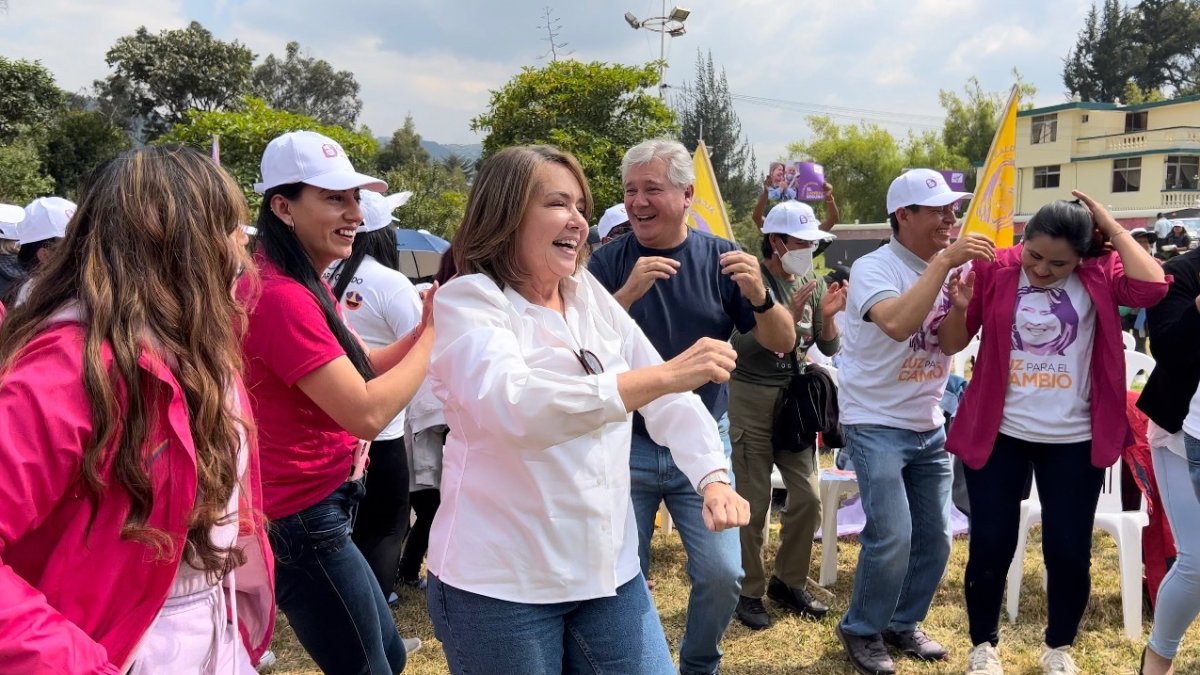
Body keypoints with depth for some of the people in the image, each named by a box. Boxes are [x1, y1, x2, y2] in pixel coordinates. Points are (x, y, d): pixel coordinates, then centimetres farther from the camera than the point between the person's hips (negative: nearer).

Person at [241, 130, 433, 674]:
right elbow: (367, 412, -28)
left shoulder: (300, 286, 10)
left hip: (312, 511, 10)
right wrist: (434, 333, -17)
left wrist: (424, 326, -6)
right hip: (302, 520, -10)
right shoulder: (280, 297, -24)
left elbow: (359, 369, 10)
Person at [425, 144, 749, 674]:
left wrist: (712, 478, -11)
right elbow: (513, 406, -32)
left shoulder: (590, 294, 6)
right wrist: (663, 375, -35)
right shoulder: (468, 301, -12)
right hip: (501, 581, -5)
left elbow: (671, 399, 6)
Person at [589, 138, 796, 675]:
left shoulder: (721, 258, -1)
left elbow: (782, 343, -2)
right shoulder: (608, 263, -3)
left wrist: (760, 295, -23)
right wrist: (628, 293, -27)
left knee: (723, 575, -3)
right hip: (626, 446, 0)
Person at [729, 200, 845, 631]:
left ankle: (788, 583, 25)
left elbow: (830, 349, 8)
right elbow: (744, 344, -20)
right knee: (754, 502, -1)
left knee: (808, 497, 6)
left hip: (796, 397, 6)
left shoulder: (812, 284, 6)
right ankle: (749, 592, 14)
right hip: (752, 397, -5)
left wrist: (827, 317, -11)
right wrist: (790, 314, -26)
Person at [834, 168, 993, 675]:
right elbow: (898, 324, -33)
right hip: (877, 424, -7)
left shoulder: (945, 270, 5)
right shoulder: (873, 268, -15)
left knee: (935, 537, 10)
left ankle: (904, 623, 30)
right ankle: (862, 630, 11)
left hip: (930, 426, 7)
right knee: (892, 537, -12)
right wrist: (944, 262, -31)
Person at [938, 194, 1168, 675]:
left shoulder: (1100, 274, -3)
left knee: (1069, 550, 7)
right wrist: (960, 307, -23)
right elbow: (952, 344, -2)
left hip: (1074, 439, 1)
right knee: (991, 544, 4)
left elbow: (1151, 287, -24)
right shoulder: (995, 269, -6)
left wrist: (1111, 227, -15)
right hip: (998, 433, 0)